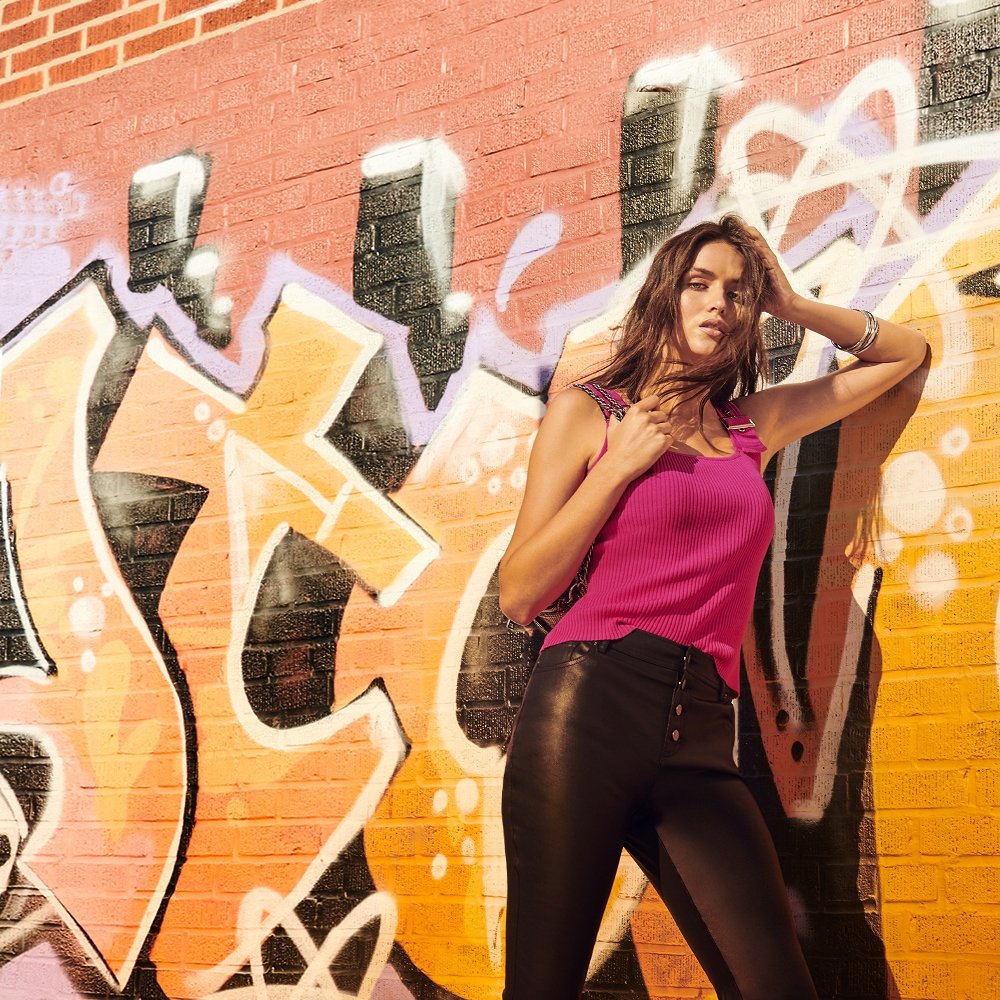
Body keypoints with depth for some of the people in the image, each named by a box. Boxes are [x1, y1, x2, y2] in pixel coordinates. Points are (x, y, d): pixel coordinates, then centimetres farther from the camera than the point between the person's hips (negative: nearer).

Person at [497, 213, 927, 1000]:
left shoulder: (757, 425, 19)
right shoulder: (587, 414, 9)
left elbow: (905, 353, 31)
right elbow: (520, 595, 3)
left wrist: (791, 305, 19)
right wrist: (622, 464, -2)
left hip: (698, 738, 3)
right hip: (585, 707, -3)